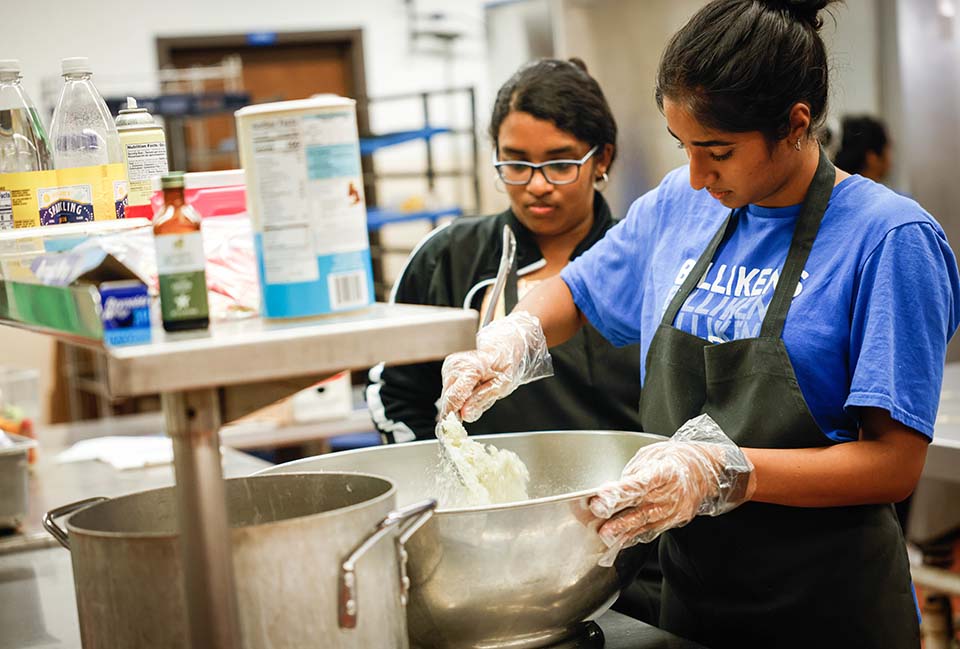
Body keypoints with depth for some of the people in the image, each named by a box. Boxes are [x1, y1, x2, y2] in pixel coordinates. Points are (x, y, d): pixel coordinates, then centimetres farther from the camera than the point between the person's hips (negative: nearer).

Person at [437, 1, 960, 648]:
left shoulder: (892, 239, -15)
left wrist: (725, 472, -30)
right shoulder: (681, 205, 3)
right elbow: (575, 292, 18)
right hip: (690, 590, 5)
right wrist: (512, 339, -4)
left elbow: (895, 463, -18)